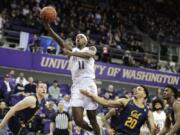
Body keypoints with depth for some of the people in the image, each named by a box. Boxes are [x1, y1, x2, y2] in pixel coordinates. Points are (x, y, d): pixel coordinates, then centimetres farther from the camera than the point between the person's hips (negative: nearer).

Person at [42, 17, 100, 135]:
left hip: (89, 86, -2)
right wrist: (47, 26, -18)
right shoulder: (72, 50, 17)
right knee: (78, 121, -7)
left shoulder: (91, 49, 11)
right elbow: (59, 40, -1)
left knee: (92, 119, 2)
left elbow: (89, 54, -16)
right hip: (76, 87, 2)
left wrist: (72, 53, -30)